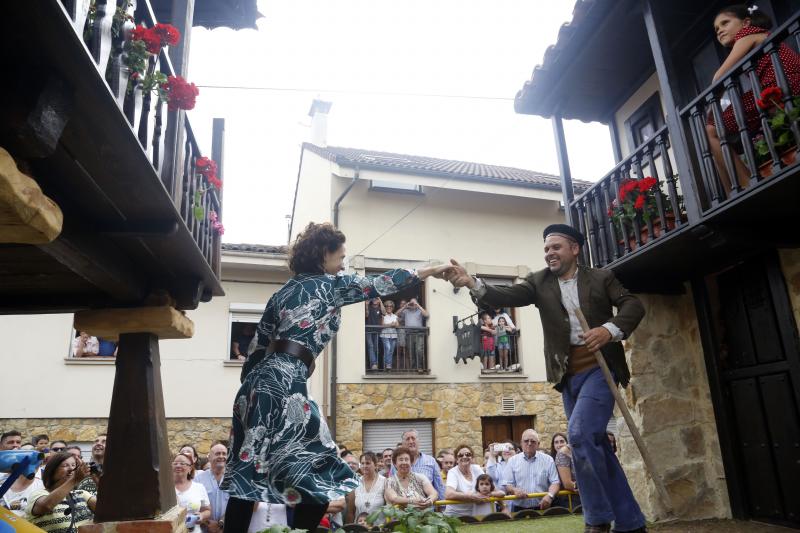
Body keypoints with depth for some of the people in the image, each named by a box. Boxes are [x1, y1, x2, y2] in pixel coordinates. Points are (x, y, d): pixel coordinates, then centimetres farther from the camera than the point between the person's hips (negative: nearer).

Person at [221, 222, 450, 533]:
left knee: (247, 472, 11)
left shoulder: (283, 292, 20)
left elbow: (258, 347, 17)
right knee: (316, 473, 1)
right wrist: (429, 271, 20)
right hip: (284, 382, -8)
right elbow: (380, 285, 9)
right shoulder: (330, 284, 2)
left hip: (261, 379, 8)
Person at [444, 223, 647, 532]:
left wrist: (610, 330, -21)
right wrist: (472, 283, -26)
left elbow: (633, 305, -1)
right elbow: (508, 296, -8)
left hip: (600, 368, -4)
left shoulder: (601, 277, 5)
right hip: (568, 375, 4)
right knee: (594, 445, 9)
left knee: (580, 432, -19)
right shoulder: (540, 282, 7)